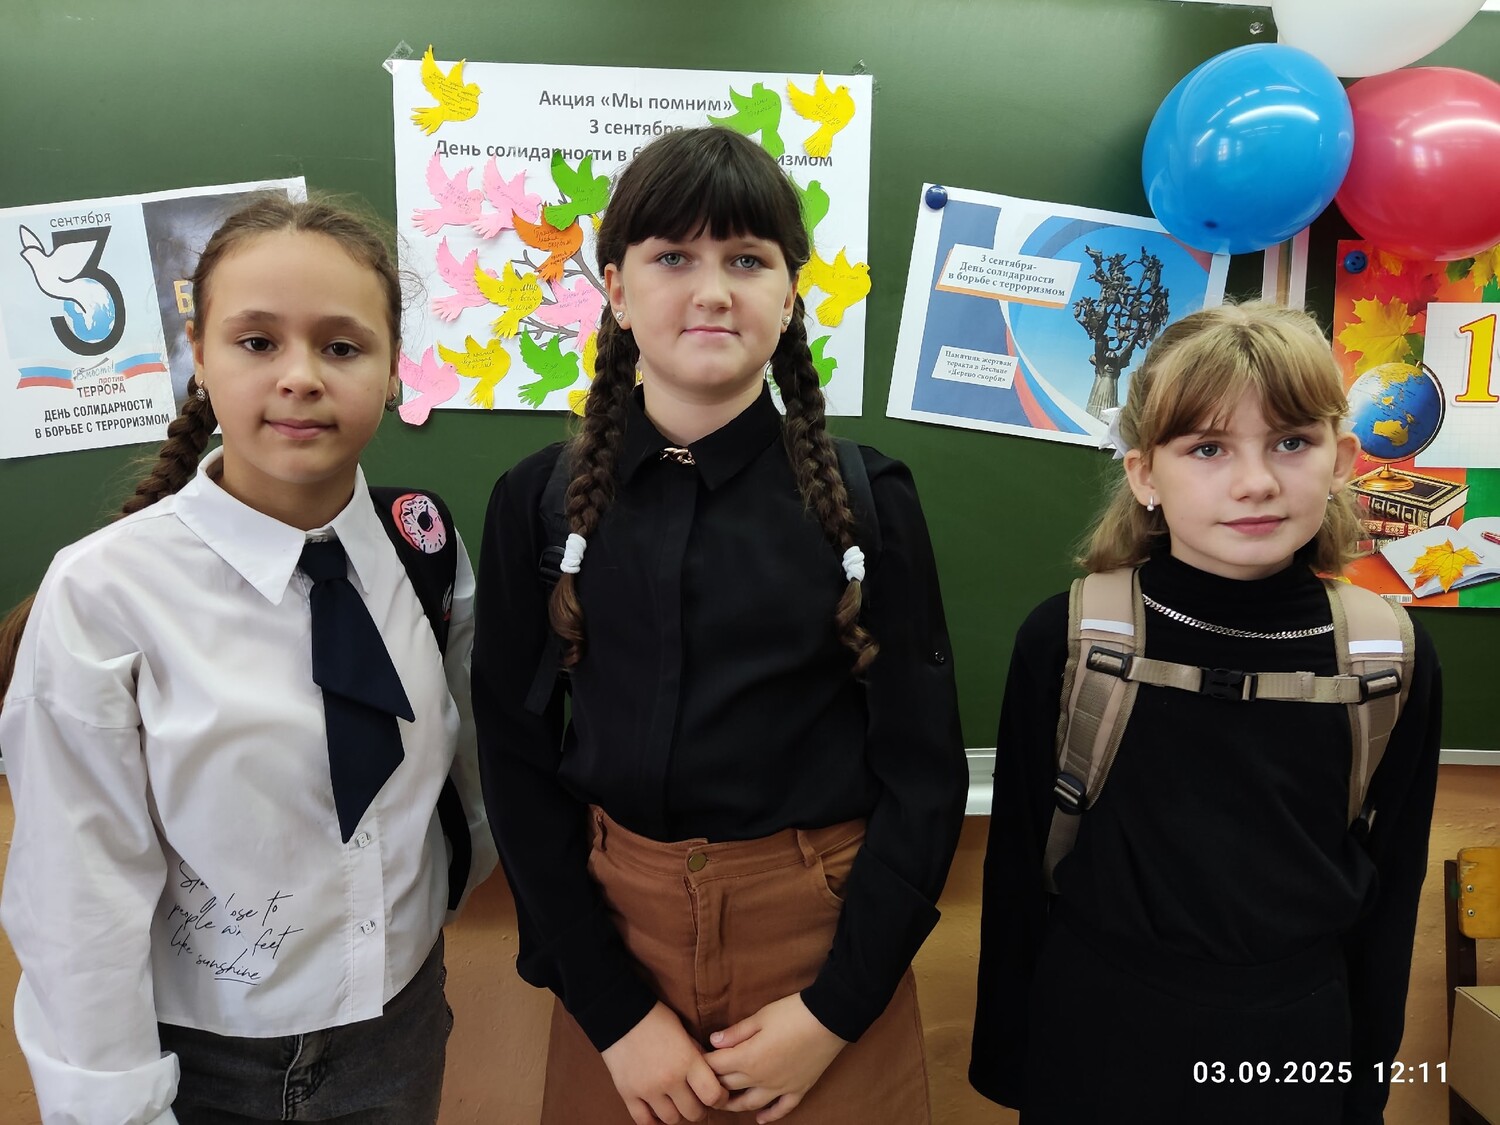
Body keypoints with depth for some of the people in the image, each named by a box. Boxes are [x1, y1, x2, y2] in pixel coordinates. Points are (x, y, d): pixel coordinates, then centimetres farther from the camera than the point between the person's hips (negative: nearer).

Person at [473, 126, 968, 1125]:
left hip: (826, 935, 0)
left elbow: (924, 771, -6)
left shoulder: (867, 498, -8)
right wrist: (613, 1008, -8)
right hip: (613, 929, 1)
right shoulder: (540, 501, -5)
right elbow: (518, 759, -4)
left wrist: (837, 1007, -10)